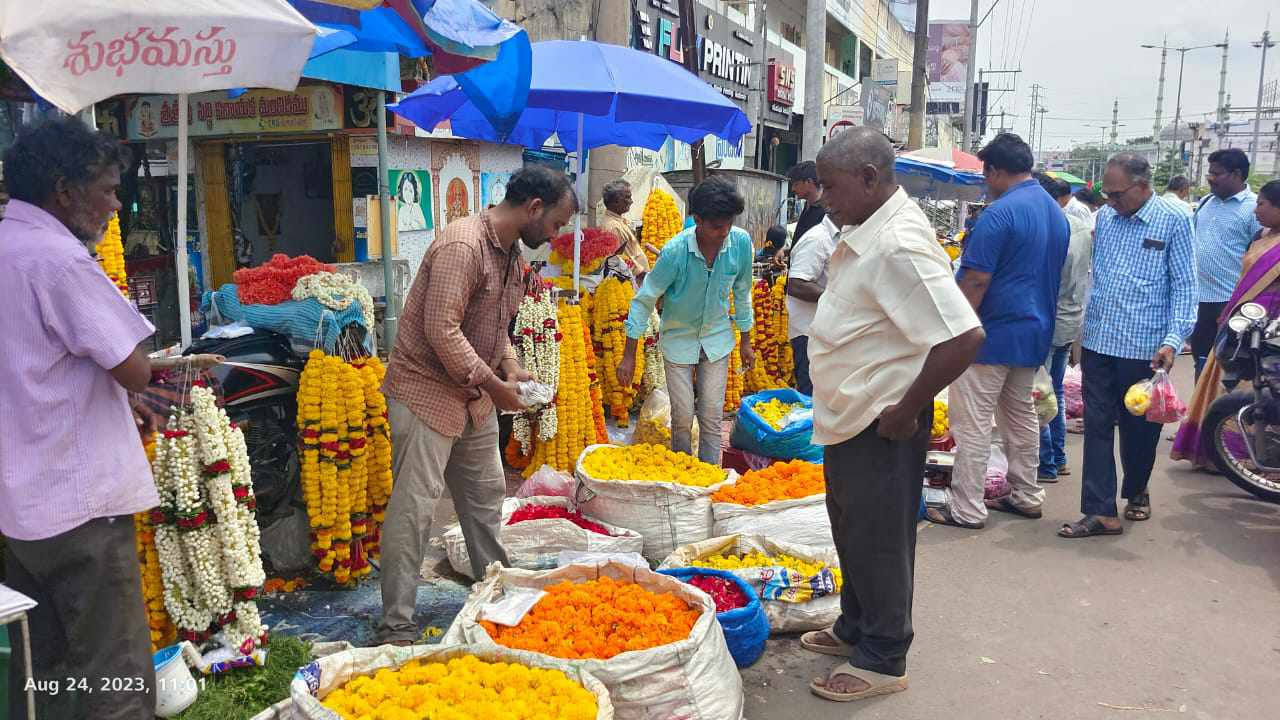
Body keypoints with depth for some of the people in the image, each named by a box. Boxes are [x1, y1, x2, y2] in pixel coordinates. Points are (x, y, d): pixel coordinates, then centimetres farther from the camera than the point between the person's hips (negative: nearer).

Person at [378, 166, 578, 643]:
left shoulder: (510, 254, 9)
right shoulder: (463, 245, -22)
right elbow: (442, 330, -28)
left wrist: (510, 366, 3)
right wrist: (494, 384, -22)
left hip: (475, 397, 10)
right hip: (426, 392, -10)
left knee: (486, 494, 18)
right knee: (414, 508, -5)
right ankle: (396, 628, 4)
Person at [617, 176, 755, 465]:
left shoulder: (741, 243, -15)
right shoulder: (675, 251, -24)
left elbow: (742, 292, 2)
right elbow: (644, 300, -16)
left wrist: (745, 341, 9)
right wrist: (629, 355, -15)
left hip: (717, 338, 2)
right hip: (679, 338, -2)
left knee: (712, 417, 4)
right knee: (683, 417, 2)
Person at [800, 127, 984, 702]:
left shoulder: (899, 246, -25)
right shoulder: (865, 233, 6)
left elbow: (963, 336, -31)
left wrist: (907, 409, -22)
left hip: (880, 428, -10)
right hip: (848, 418, 10)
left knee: (878, 542, 6)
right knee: (851, 531, 22)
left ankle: (882, 660, 23)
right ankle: (855, 628, 41)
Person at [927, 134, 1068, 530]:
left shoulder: (1001, 213, -18)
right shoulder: (1056, 211, 11)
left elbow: (976, 282, -20)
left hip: (993, 334, -9)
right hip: (1035, 332, 9)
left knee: (972, 423, -3)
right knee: (1021, 415, 19)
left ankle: (966, 509, 1)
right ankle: (1026, 496, 28)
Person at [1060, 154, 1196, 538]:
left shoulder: (1173, 221, -5)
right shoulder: (1104, 216, 8)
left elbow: (1184, 286, -6)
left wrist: (1173, 340, -16)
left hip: (1143, 347, -4)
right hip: (1098, 342, 4)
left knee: (1139, 428, 11)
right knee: (1097, 426, 2)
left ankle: (1136, 491, 35)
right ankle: (1101, 512, 5)